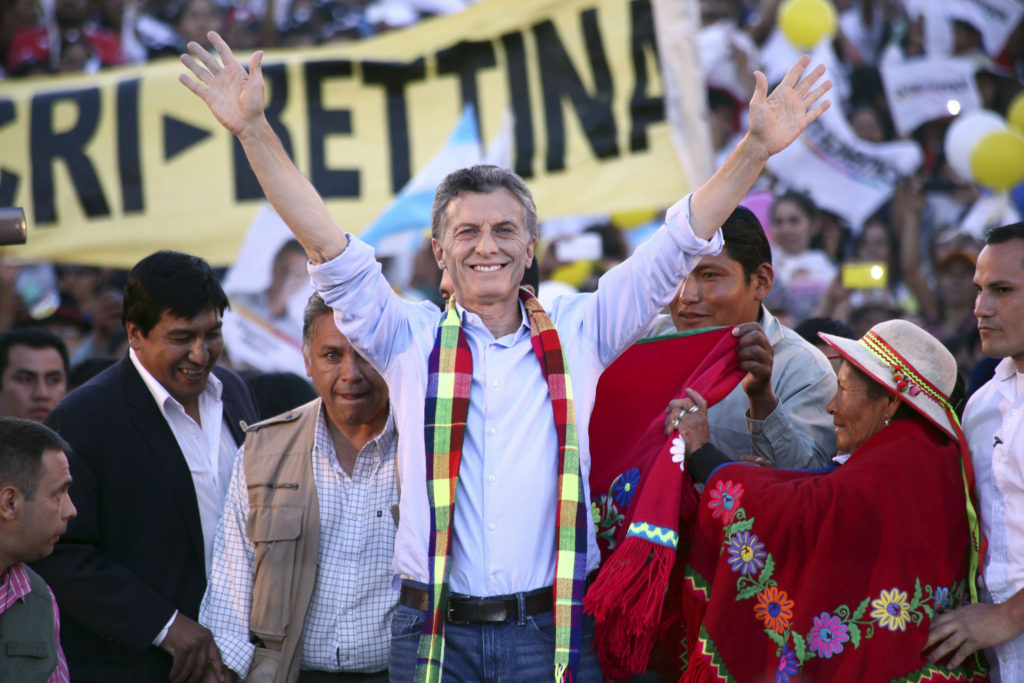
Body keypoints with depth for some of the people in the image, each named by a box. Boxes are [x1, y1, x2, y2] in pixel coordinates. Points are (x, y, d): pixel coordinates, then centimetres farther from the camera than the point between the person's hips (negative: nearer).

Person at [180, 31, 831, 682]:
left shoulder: (579, 331, 7)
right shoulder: (411, 338, 7)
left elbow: (678, 245, 5)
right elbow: (331, 250, 0)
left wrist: (757, 147, -3)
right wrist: (254, 129, -9)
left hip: (558, 629, 0)